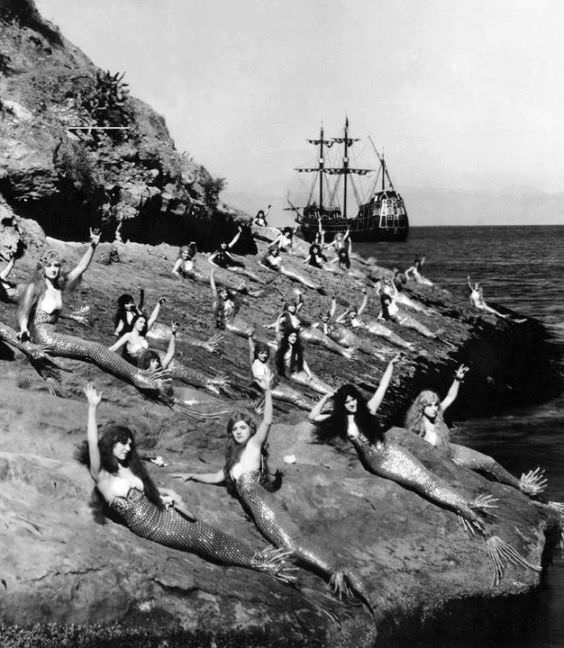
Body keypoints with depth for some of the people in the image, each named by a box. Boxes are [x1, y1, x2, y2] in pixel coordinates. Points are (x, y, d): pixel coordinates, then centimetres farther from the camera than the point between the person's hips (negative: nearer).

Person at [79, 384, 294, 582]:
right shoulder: (101, 475, -8)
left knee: (210, 534, -8)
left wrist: (169, 494, 7)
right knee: (202, 541, -13)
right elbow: (92, 443, -23)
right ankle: (259, 565, -13)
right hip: (148, 525, -8)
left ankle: (259, 559, -10)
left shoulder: (129, 468, 15)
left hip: (161, 513, 8)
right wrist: (92, 408, -31)